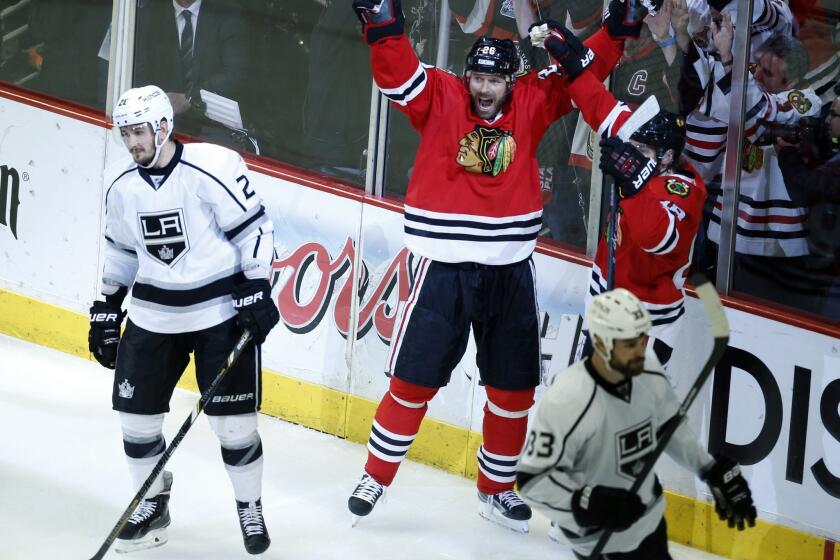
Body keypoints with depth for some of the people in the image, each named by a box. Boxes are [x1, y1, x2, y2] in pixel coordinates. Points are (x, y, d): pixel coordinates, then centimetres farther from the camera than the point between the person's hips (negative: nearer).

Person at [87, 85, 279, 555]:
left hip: (221, 311, -6)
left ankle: (251, 510, 16)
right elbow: (121, 253, 16)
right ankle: (153, 505, 23)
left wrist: (256, 292, -17)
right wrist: (107, 312, 17)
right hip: (153, 314, 6)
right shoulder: (123, 190, 3)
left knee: (233, 419, -3)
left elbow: (253, 229, -14)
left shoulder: (214, 168, -17)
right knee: (135, 410, 4)